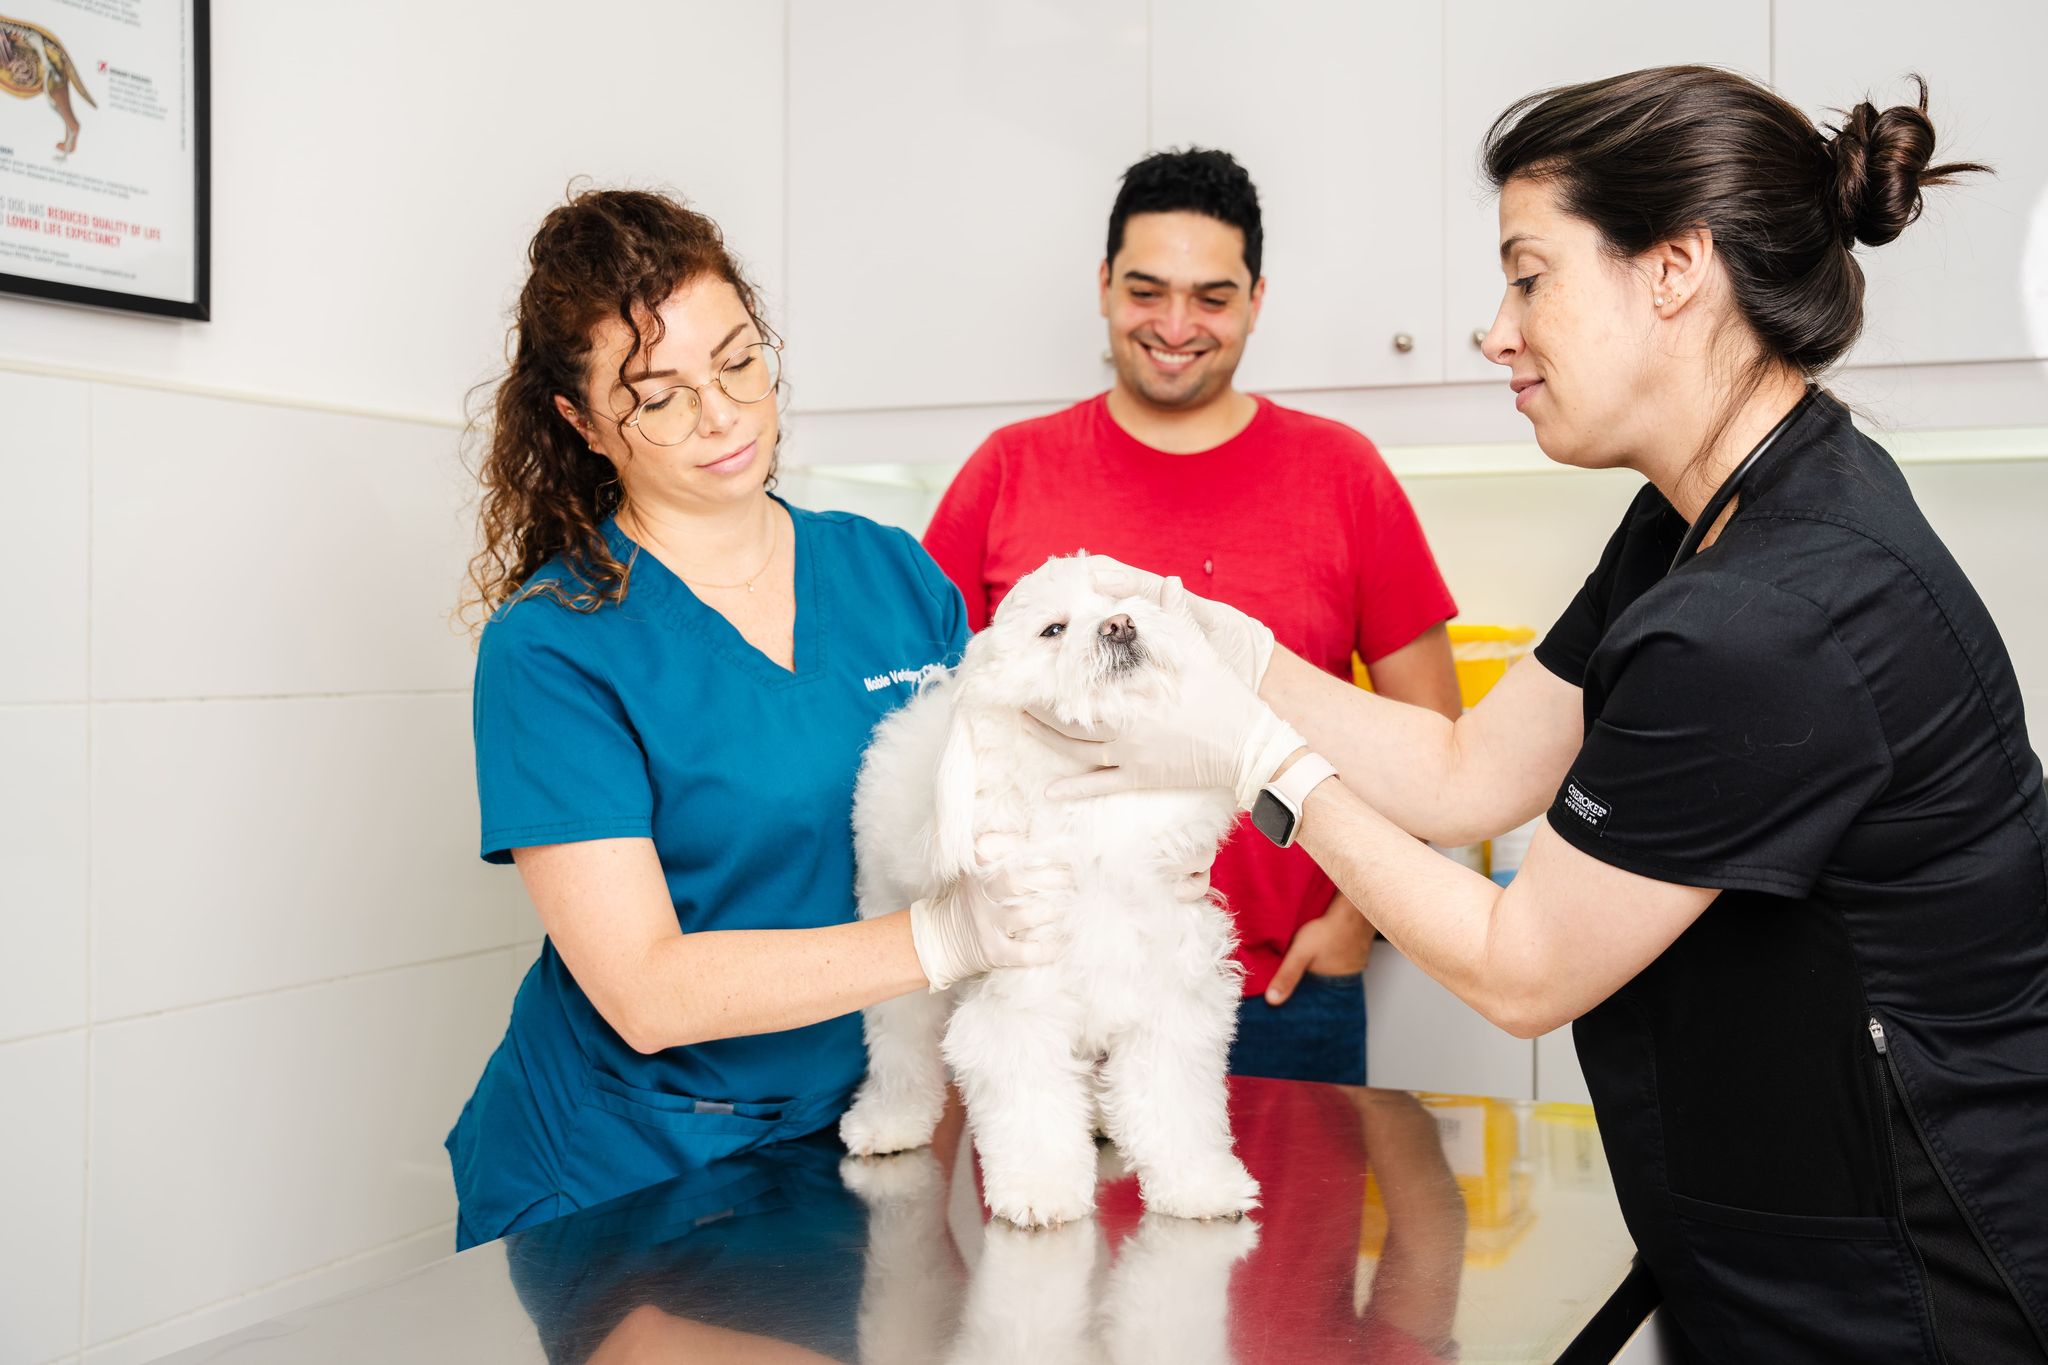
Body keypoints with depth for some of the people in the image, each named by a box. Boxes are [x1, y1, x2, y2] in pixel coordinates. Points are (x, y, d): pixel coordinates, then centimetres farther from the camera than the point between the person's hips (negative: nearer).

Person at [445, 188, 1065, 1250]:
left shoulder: (897, 577, 1)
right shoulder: (551, 647, -15)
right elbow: (645, 992, -22)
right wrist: (946, 935, -31)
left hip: (838, 1137, 5)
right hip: (612, 1183, -4)